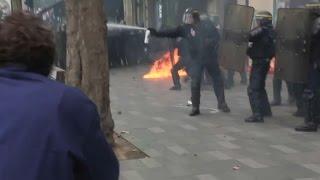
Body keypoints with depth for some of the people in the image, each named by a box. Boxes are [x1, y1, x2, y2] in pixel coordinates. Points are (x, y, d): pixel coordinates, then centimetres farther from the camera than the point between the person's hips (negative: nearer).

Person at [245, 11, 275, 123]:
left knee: (253, 89, -10)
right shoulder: (270, 31, 11)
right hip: (265, 61, 10)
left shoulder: (261, 30, -17)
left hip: (259, 62, -10)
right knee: (260, 86, 23)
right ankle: (266, 110, 33)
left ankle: (257, 114, -15)